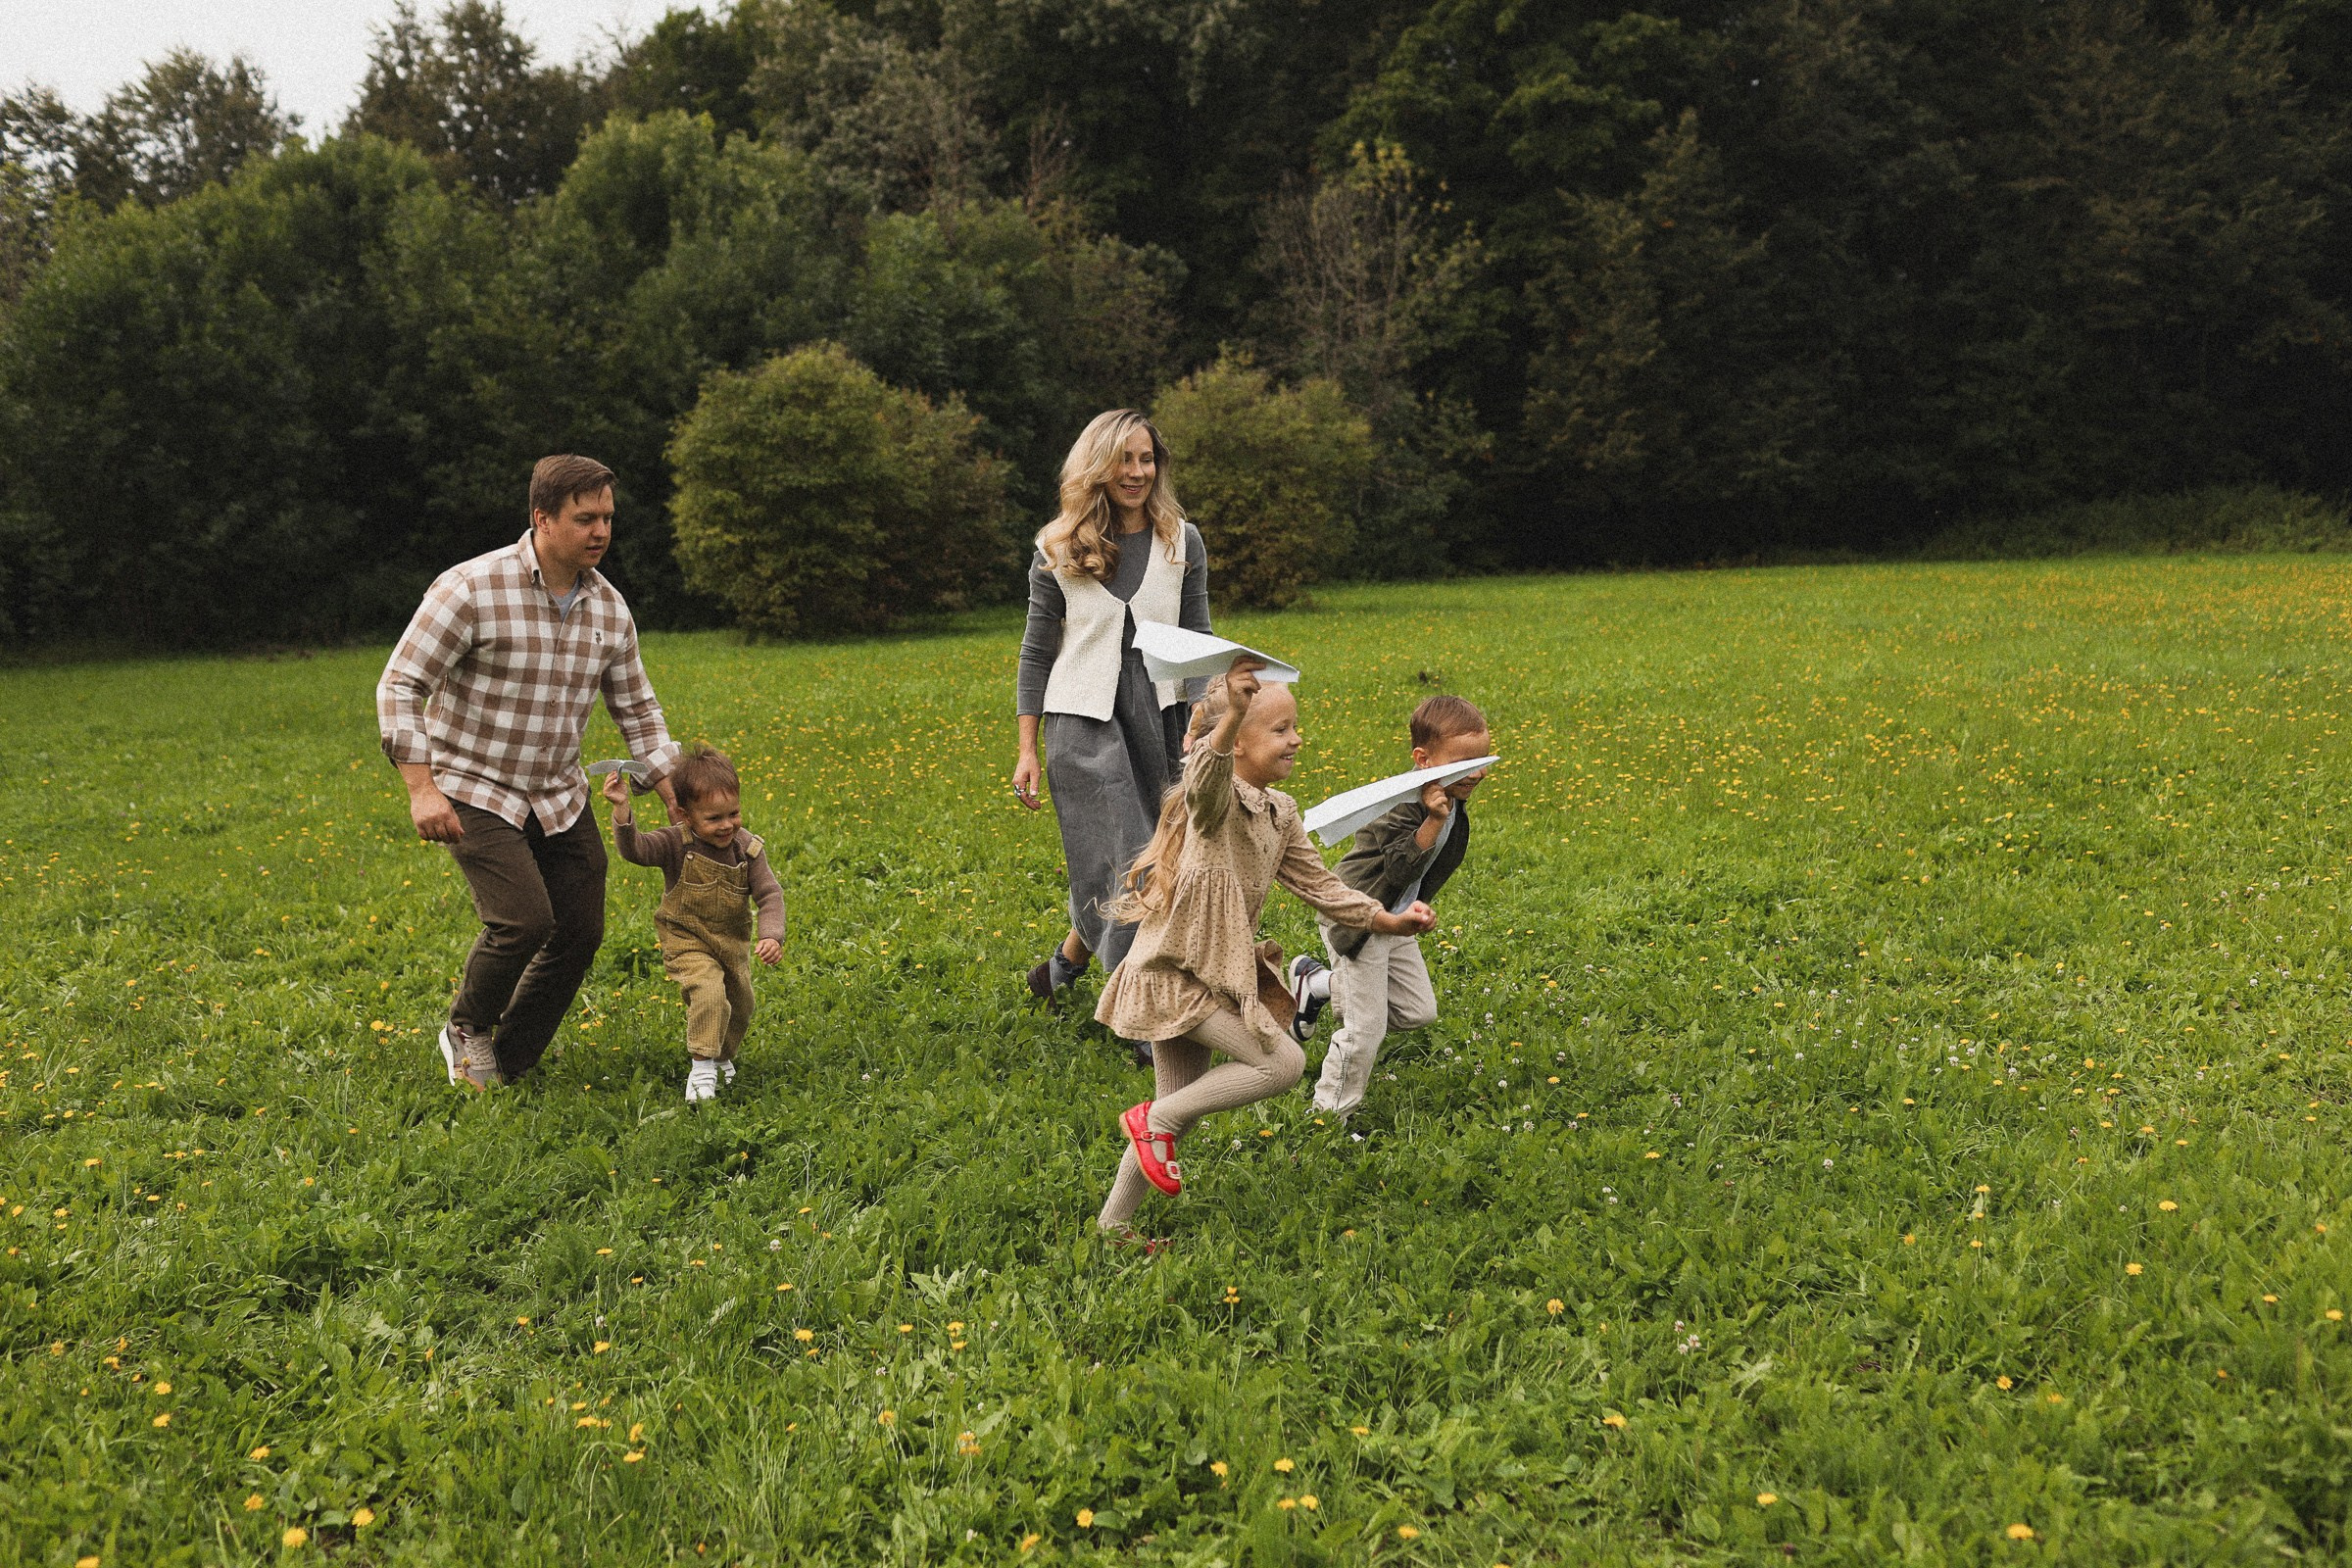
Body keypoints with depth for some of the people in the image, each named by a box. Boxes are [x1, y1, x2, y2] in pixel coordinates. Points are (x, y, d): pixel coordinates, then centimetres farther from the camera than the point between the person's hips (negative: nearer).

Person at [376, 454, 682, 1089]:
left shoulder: (610, 609, 1)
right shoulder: (473, 589, -18)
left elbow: (637, 710, 10)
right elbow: (400, 686, -16)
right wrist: (421, 789, -24)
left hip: (559, 797, 6)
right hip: (474, 792, -6)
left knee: (580, 932, 3)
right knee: (525, 919, -20)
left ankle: (506, 1067, 22)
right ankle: (467, 1027, 11)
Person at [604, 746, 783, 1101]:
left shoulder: (748, 849, -10)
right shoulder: (676, 844, -17)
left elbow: (770, 895, -11)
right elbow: (634, 849, -32)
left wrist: (772, 935, -27)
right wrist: (621, 809, -47)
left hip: (734, 946, 4)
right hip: (688, 943, -4)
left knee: (740, 1009, 18)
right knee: (710, 995, -28)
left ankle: (722, 1058, 47)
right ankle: (701, 1069, -15)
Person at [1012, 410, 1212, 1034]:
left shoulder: (1181, 542, 5)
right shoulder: (1058, 549, 3)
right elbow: (1038, 652, 6)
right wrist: (1026, 750, 2)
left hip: (1159, 713, 2)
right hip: (1083, 718, -2)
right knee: (1125, 864, -8)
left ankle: (1069, 957, 32)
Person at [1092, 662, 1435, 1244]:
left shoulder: (1281, 813, 8)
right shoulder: (1215, 797, -19)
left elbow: (1319, 885, 12)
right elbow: (1205, 780, -45)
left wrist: (1388, 919, 2)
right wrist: (1231, 714, -63)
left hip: (1212, 972, 9)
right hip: (1178, 972, -9)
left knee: (1181, 1112, 15)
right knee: (1283, 1063, -12)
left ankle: (1114, 1222, 29)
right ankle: (1154, 1120, 0)